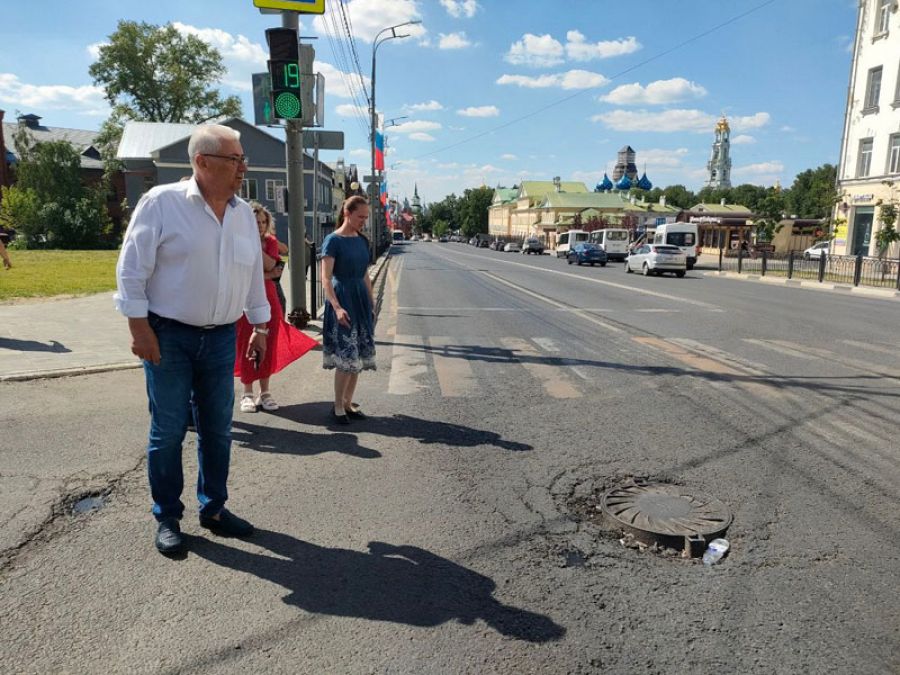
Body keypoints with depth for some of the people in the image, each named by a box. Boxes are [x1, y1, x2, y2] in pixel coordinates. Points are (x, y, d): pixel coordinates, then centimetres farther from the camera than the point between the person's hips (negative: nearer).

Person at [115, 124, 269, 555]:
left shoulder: (244, 214, 7)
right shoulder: (161, 203, -9)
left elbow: (254, 275, 14)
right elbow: (132, 270, -9)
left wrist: (259, 327, 14)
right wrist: (140, 329, -12)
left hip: (220, 338, 5)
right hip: (168, 336, -5)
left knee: (217, 429, 11)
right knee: (168, 431, 5)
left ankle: (213, 508, 28)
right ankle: (167, 518, 21)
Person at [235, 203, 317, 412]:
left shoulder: (271, 242, 8)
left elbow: (270, 265, -9)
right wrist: (269, 275, -10)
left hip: (268, 300, 3)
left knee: (268, 347, 5)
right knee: (246, 347, 2)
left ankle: (265, 392, 15)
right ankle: (247, 393, 12)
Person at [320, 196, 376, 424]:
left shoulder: (362, 241, 11)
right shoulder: (333, 240, -8)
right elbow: (326, 279, -13)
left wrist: (372, 303, 16)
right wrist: (337, 307, -22)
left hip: (361, 300, 7)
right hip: (342, 300, -7)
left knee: (358, 357, 9)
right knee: (346, 357, -7)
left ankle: (348, 403, 20)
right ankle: (338, 407, 6)